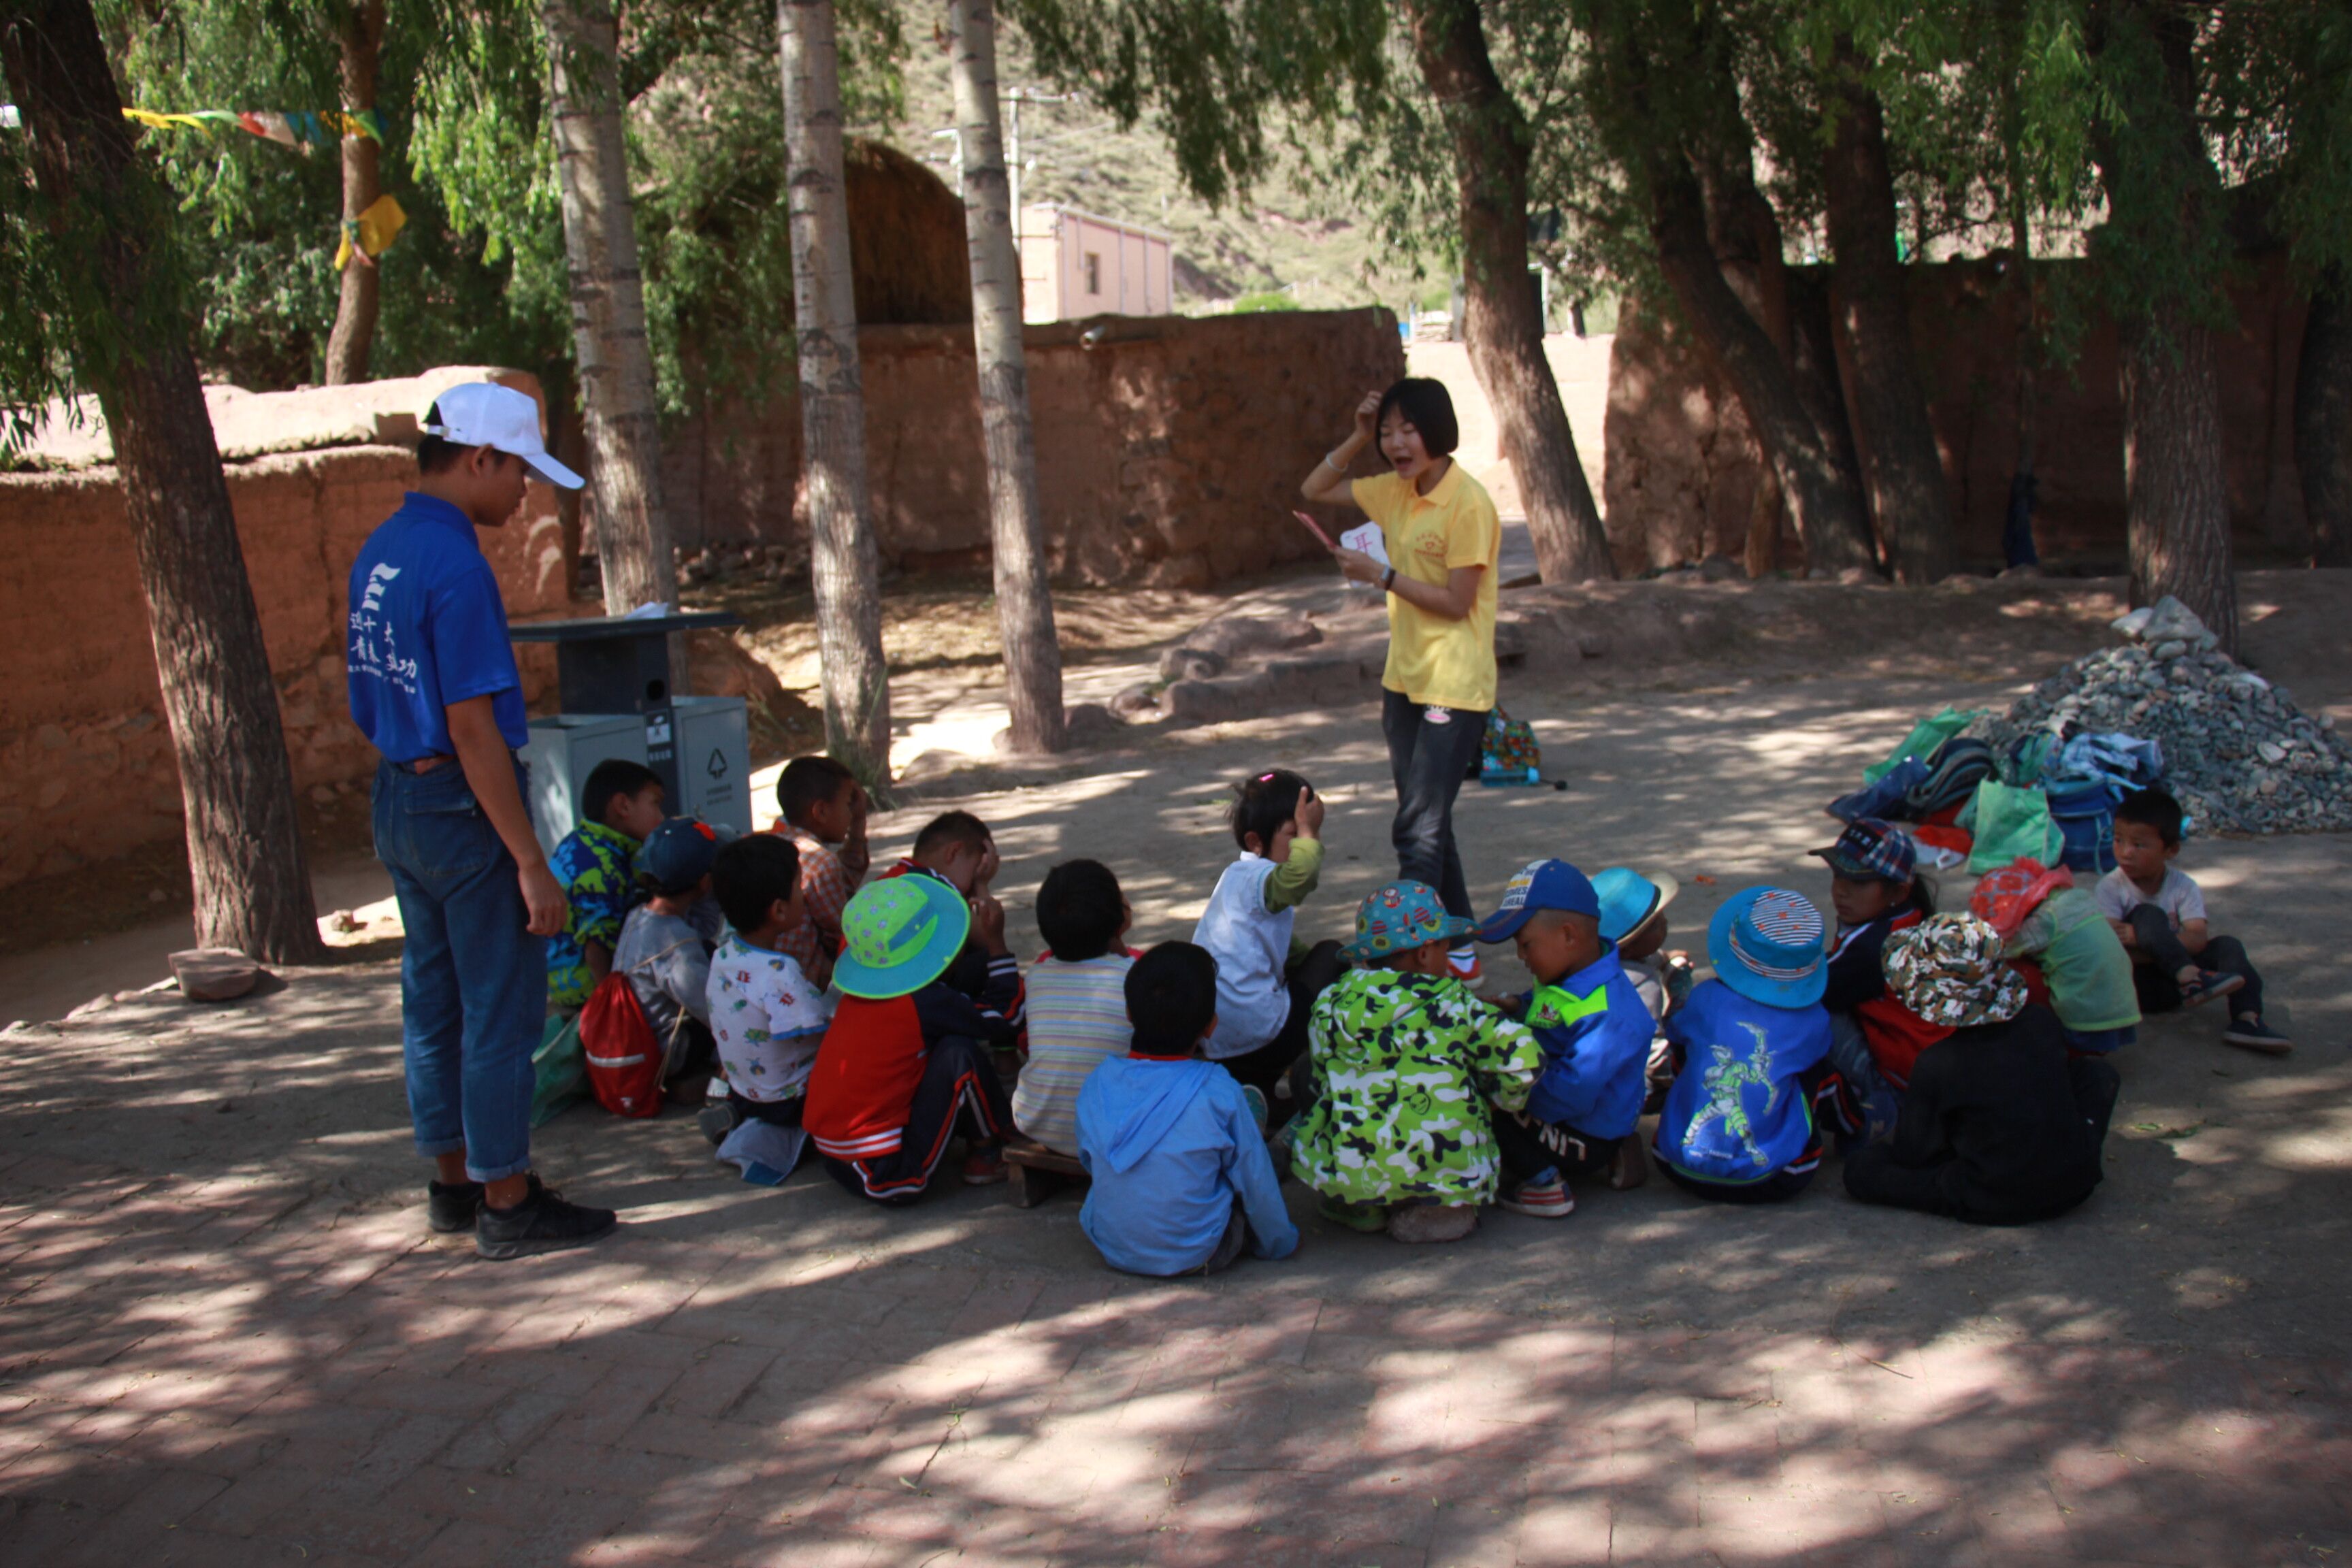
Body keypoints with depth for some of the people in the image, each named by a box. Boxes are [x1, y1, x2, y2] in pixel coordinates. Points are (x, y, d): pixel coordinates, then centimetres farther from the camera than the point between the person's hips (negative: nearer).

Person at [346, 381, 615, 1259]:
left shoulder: (378, 554, 9)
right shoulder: (454, 564, -19)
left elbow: (371, 704, 15)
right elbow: (472, 728, -22)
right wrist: (532, 863, -19)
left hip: (397, 803, 9)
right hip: (462, 810, -9)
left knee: (435, 999, 16)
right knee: (501, 1006, 0)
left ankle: (453, 1182, 28)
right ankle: (505, 1203, 8)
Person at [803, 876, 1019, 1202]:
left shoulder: (860, 987, 2)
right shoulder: (927, 1003, -19)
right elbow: (1007, 1024, -4)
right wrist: (997, 943, 2)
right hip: (885, 1174, -9)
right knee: (960, 1053, -14)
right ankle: (987, 1155, 6)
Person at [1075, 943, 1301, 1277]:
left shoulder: (1097, 1083, -9)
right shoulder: (1220, 1093, -18)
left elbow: (1088, 1161, 7)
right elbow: (1256, 1183, -7)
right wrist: (1281, 1242, 12)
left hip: (1112, 1249, 4)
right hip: (1197, 1256, -4)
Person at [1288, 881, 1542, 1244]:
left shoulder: (1330, 1005, 4)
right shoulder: (1453, 1003, -1)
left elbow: (1321, 1087, 11)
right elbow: (1524, 1060, -6)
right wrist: (1500, 1097, 14)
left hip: (1349, 1172, 2)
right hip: (1453, 1171, -2)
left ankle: (1357, 1206, 11)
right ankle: (1441, 1206, 6)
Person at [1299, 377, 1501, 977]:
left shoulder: (1468, 503, -16)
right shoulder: (1395, 490, 7)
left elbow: (1456, 603, -18)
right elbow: (1313, 490, 16)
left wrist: (1381, 574, -17)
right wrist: (1358, 438, 4)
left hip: (1454, 686, -8)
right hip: (1404, 680, 8)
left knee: (1419, 828, -11)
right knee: (1427, 822, 15)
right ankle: (1459, 946, 26)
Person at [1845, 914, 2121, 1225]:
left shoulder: (1936, 1067, -19)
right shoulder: (2044, 1023, -9)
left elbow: (1912, 1154, -8)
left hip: (1995, 1206, -4)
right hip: (2076, 1183, 4)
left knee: (1860, 1168, 1)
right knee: (2094, 1071, 25)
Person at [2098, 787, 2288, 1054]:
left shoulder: (2184, 887, -1)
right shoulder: (2109, 889, -7)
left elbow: (2198, 940, -17)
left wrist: (2139, 938, -30)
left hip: (2170, 987, 3)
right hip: (2133, 983, -3)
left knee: (2227, 946, -17)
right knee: (2146, 915, -23)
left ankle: (2247, 1019, -35)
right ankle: (2191, 979, -42)